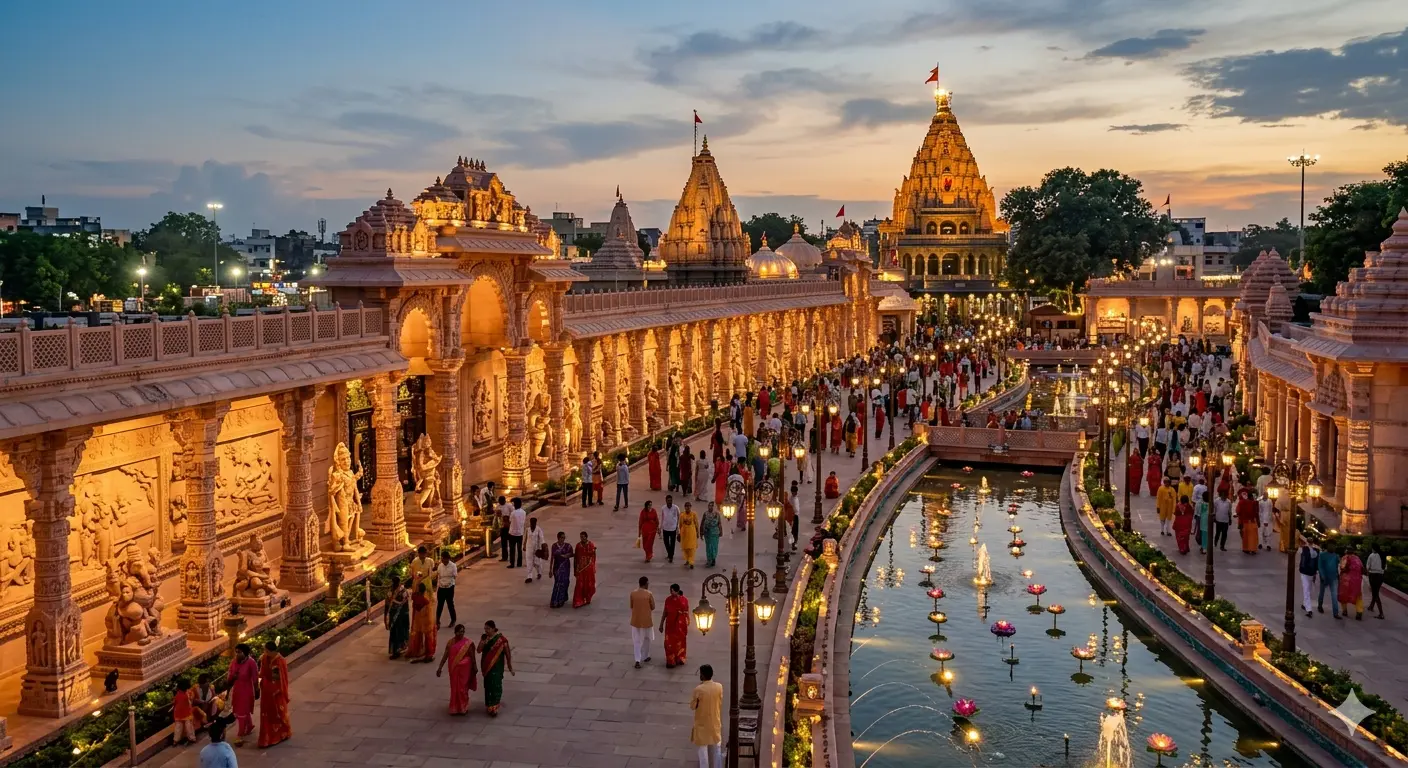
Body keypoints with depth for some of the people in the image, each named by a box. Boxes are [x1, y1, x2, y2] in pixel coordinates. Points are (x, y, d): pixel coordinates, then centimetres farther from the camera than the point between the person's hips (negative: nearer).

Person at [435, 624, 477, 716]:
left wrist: (474, 668, -1)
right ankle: (455, 708, 21)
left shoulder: (468, 643, -9)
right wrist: (440, 667, -1)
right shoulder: (450, 642, 0)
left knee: (462, 687, 1)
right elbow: (445, 656, 1)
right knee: (454, 688, 10)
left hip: (464, 669, -3)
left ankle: (463, 708, 15)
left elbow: (472, 656, -4)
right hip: (453, 668, 3)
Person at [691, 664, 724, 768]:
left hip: (702, 723, -3)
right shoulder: (719, 687, -12)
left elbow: (692, 706, -11)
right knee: (716, 747, 19)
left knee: (703, 748, 12)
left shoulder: (699, 689, -24)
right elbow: (720, 703, 1)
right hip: (715, 722, 4)